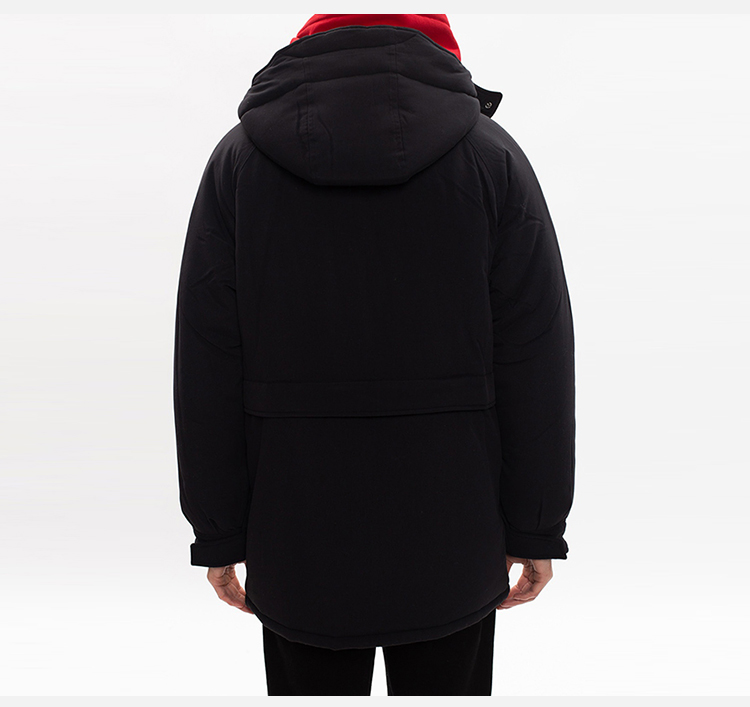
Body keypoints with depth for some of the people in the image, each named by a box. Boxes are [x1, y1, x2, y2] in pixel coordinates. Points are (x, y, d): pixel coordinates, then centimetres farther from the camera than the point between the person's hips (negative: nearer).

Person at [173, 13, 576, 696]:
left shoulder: (238, 156, -1)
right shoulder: (493, 154, -3)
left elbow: (206, 370, -4)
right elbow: (538, 365, -6)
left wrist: (219, 535, 3)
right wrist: (537, 530, 2)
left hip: (296, 543, 1)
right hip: (453, 542, 0)